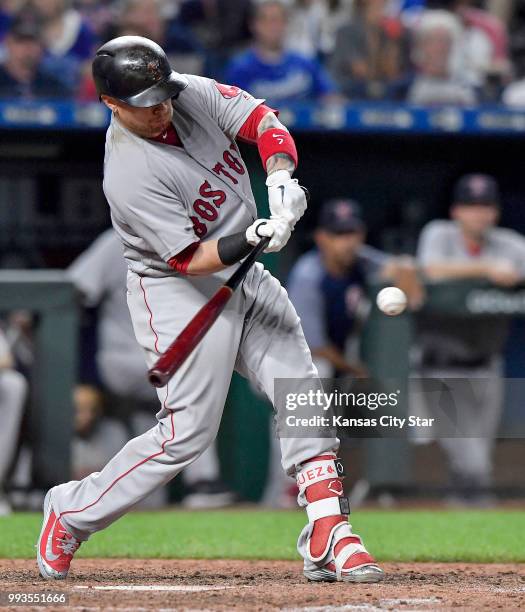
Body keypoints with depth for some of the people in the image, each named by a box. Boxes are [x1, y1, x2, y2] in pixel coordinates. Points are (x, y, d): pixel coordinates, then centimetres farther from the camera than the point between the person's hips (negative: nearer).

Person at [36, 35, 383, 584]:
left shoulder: (192, 93, -6)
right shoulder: (130, 174, -26)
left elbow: (261, 120, -6)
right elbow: (189, 259, -24)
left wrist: (281, 177, -25)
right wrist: (252, 238, -39)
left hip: (242, 275, 8)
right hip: (177, 291, -8)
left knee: (302, 392, -3)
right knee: (188, 431, -9)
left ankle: (328, 539, -4)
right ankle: (71, 513, 8)